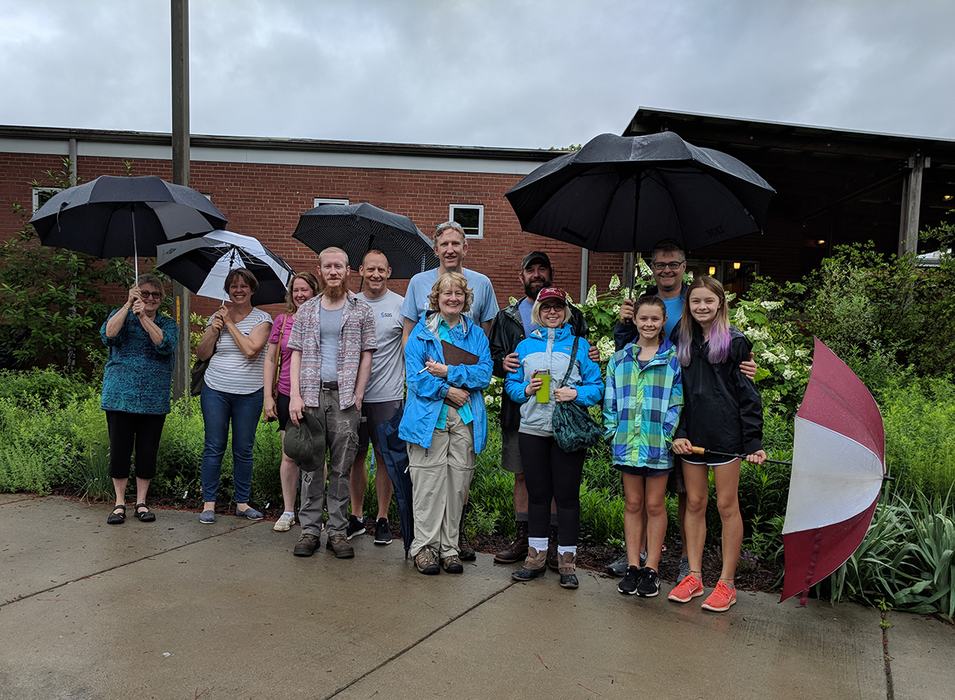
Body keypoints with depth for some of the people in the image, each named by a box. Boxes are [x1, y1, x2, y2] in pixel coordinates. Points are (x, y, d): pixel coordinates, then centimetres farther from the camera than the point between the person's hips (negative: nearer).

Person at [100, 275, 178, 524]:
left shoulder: (168, 324, 10)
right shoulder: (121, 315, 8)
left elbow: (165, 345, -12)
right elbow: (108, 334, -14)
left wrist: (143, 317, -18)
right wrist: (128, 305, -16)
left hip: (154, 400, 1)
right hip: (120, 397, -1)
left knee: (147, 451, 6)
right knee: (120, 450, 2)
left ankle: (141, 502, 18)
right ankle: (119, 503, 16)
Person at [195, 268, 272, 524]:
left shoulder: (262, 318, -1)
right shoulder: (217, 316, 8)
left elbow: (250, 350, -16)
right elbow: (202, 354, 5)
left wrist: (230, 323, -10)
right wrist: (214, 329, -9)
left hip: (249, 393, -2)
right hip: (215, 390, 2)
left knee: (244, 450, 6)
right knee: (214, 447, 4)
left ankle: (242, 502, 17)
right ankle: (208, 503, 12)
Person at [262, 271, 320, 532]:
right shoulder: (282, 320, 5)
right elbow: (270, 360, 8)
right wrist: (268, 396, 2)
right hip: (286, 396, 1)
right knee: (290, 455, 7)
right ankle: (288, 511, 19)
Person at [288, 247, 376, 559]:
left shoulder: (362, 310, 6)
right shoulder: (307, 310, 11)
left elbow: (366, 356, 4)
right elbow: (296, 354, 8)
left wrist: (357, 397, -4)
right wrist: (295, 395, -3)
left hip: (345, 398, -1)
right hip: (311, 396, 1)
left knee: (341, 468, 4)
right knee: (311, 466, 4)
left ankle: (337, 531, 12)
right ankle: (310, 529, 13)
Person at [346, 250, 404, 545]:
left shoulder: (400, 305, 0)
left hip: (387, 395, -3)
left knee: (385, 456, 4)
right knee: (355, 455, 9)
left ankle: (382, 518, 16)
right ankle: (356, 516, 22)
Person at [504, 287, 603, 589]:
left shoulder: (579, 345, 4)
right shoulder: (525, 345, 12)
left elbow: (596, 386, 1)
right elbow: (510, 384, 12)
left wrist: (576, 394, -17)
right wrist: (526, 389, -8)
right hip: (532, 429, 2)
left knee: (567, 494, 2)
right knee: (537, 493, 10)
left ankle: (567, 558, 14)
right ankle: (536, 555, 22)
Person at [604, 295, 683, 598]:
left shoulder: (674, 359, 0)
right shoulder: (620, 359, 9)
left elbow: (677, 402, -3)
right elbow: (610, 400, 9)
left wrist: (668, 436, -10)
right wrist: (612, 433, 1)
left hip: (658, 444, -3)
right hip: (627, 443, 3)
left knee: (655, 505, 8)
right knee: (633, 504, 11)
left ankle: (651, 568, 18)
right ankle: (633, 566, 20)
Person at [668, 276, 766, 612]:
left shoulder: (735, 342, -2)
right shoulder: (683, 342, 9)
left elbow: (748, 395, -4)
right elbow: (676, 392, 9)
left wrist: (754, 441, -10)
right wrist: (677, 433, -2)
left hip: (725, 434, -4)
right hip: (692, 435, 4)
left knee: (727, 505, 3)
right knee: (694, 503, 9)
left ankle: (727, 583, 14)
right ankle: (694, 577, 19)